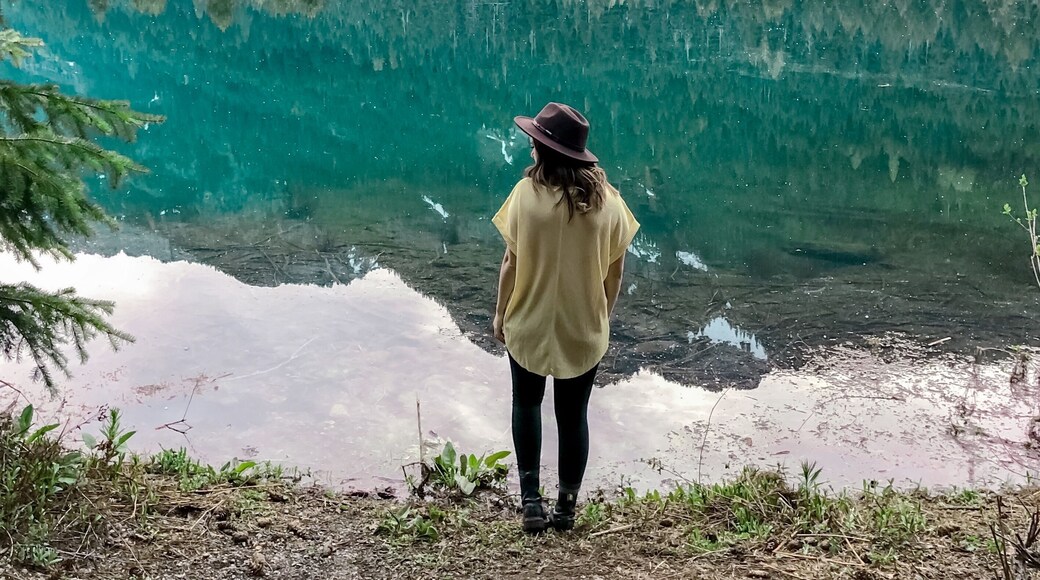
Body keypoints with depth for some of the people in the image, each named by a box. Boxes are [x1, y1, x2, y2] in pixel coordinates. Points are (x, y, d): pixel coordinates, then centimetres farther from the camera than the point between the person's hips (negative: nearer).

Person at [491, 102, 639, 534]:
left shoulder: (527, 193, -16)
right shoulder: (607, 199, -9)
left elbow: (511, 260, -10)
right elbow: (615, 270, -2)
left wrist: (500, 314, 5)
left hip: (530, 323, -1)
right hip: (584, 329, 1)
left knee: (527, 403, 21)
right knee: (573, 415, 16)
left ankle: (531, 500, 14)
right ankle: (567, 506, 25)